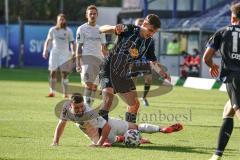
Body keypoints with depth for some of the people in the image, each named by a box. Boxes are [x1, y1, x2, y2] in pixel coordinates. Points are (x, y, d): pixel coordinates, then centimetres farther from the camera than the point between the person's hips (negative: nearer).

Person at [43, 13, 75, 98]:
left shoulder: (68, 31, 4)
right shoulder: (52, 30, 6)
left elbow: (72, 42, 5)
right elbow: (48, 41, 13)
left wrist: (73, 52, -7)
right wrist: (45, 50, 3)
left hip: (65, 54, -1)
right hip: (54, 53, 1)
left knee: (64, 74, -4)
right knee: (53, 73, -3)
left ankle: (65, 93, -2)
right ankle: (52, 92, 3)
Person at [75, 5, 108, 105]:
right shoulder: (82, 29, 2)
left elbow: (103, 48, 19)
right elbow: (79, 47, -2)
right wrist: (78, 63, -10)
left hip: (99, 59, 5)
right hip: (86, 58, -5)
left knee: (95, 85, 4)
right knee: (89, 82, -16)